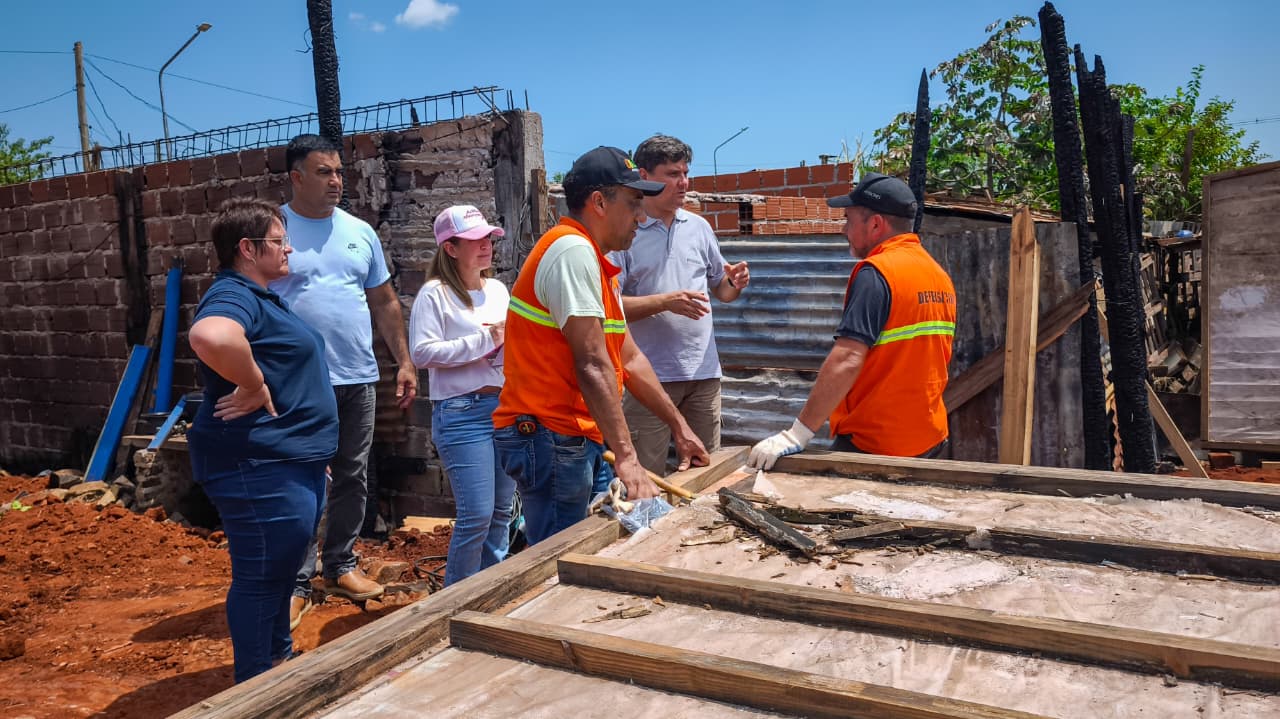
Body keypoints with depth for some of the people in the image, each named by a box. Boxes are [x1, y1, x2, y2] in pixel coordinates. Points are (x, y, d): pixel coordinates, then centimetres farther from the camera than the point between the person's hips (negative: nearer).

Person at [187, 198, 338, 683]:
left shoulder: (260, 297, 16)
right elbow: (209, 337, -44)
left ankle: (281, 660, 41)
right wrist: (253, 387, -28)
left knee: (282, 571, 23)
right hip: (261, 468, -11)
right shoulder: (234, 297, -18)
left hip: (292, 463, 11)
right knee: (261, 579, 1)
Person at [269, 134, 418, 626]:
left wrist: (405, 362, 8)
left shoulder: (360, 232, 10)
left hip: (357, 380, 5)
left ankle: (341, 566, 28)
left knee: (352, 479, 13)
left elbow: (385, 303, 14)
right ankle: (298, 583, 13)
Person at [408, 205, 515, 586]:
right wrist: (485, 340, -14)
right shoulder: (435, 294, -6)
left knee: (501, 512, 14)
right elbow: (422, 353, -16)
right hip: (462, 413, -7)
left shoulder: (498, 289, 15)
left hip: (506, 408, 7)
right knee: (477, 515, -8)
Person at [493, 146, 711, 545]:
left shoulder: (594, 261, 16)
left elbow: (629, 357, 19)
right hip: (549, 439, -10)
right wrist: (627, 457, -23)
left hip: (581, 438, 10)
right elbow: (592, 365, -22)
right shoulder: (573, 250, -16)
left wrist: (679, 426, 20)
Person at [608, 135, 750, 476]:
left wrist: (735, 284, -5)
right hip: (650, 374, -5)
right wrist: (666, 301, -23)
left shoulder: (699, 227, 11)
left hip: (703, 371, 5)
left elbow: (721, 290, 18)